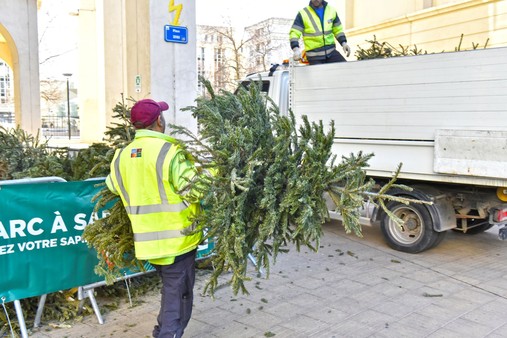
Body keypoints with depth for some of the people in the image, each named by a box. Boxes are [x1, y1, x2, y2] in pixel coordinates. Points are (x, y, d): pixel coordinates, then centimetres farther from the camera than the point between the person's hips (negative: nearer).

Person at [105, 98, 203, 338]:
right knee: (178, 297, 7)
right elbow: (194, 190, -20)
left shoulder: (122, 156, 2)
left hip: (149, 241, 7)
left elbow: (112, 188, 17)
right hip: (176, 240, -7)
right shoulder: (168, 151, -19)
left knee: (170, 291, 26)